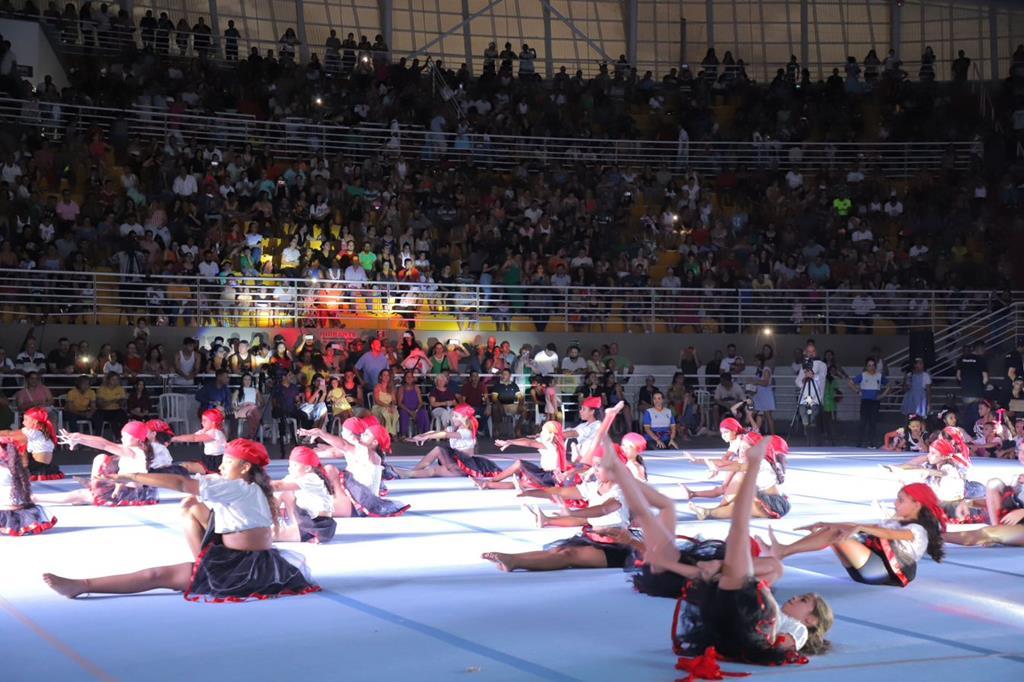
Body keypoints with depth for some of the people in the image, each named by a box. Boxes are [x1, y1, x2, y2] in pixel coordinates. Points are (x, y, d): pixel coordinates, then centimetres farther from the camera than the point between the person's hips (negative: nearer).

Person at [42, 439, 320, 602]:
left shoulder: (238, 488, -14)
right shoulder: (247, 489, 13)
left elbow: (181, 484, -17)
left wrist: (132, 477, -14)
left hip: (247, 567, -9)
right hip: (248, 561, 9)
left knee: (159, 576, -10)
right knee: (192, 507, 11)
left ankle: (80, 586, -10)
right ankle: (204, 569, 9)